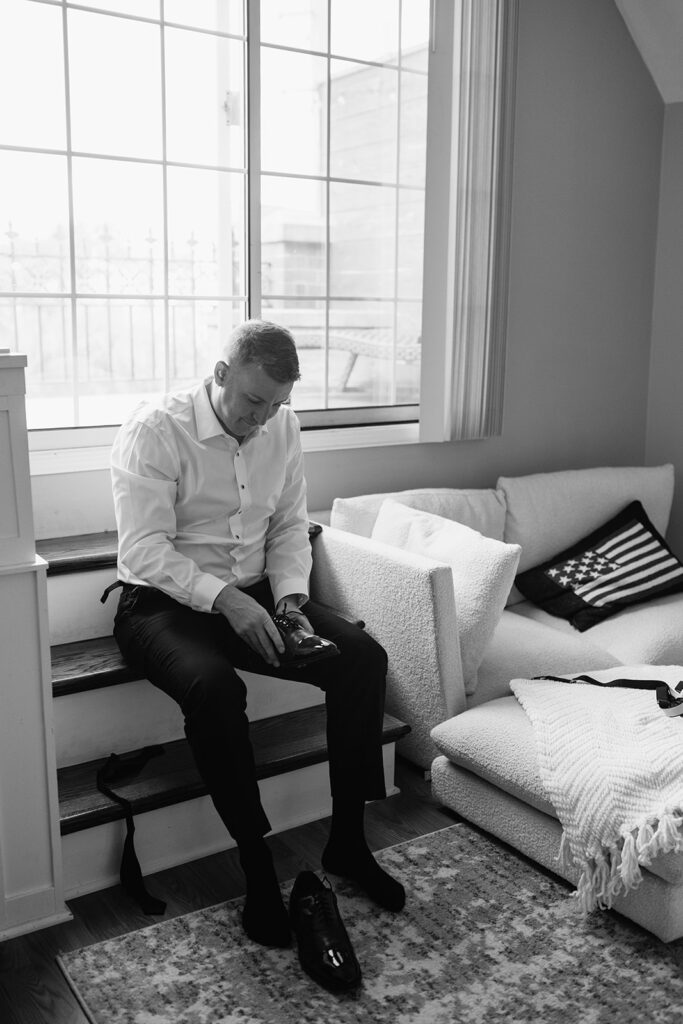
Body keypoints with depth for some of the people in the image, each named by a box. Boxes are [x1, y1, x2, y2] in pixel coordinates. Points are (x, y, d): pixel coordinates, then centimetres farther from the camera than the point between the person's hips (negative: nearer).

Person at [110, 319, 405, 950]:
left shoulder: (282, 427, 3)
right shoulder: (155, 430, -15)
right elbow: (145, 550, -20)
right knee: (213, 684, -37)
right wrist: (223, 598, -32)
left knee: (363, 656, -15)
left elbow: (290, 527, 7)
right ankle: (257, 868, -19)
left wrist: (290, 600, -10)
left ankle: (348, 841, -3)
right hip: (164, 600, -5)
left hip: (252, 595, 5)